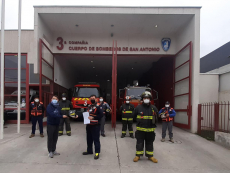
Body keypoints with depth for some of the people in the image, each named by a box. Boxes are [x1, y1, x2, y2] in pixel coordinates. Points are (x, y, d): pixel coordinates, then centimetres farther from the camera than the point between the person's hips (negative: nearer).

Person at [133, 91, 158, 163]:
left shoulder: (153, 108, 0)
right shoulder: (138, 107, -4)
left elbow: (156, 117, 13)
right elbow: (135, 115, 9)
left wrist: (153, 124, 7)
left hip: (150, 130, 1)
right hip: (140, 129, -1)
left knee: (149, 143, 13)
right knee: (139, 143, 8)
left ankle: (150, 156, 26)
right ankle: (138, 155, 21)